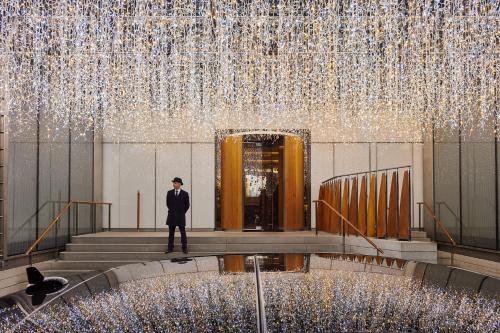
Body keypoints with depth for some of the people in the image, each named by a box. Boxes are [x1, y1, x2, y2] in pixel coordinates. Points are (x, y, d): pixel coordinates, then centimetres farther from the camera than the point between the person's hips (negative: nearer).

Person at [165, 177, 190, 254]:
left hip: (181, 216, -2)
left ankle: (184, 248, 7)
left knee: (183, 233, 1)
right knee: (171, 233, 5)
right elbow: (168, 204, 14)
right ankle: (170, 248, 10)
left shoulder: (185, 194, -2)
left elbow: (187, 205, 6)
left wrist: (182, 212, 7)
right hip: (171, 216, 2)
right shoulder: (169, 193, 4)